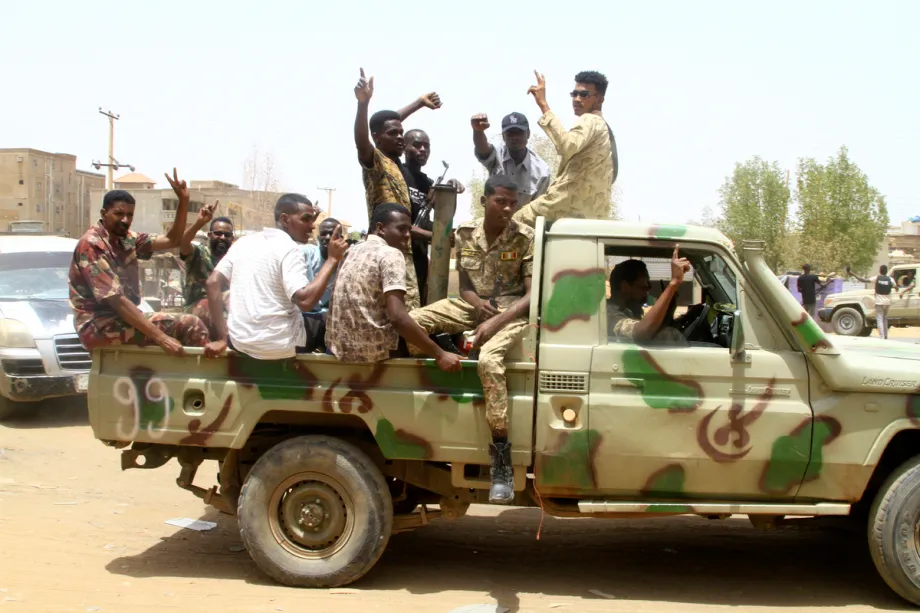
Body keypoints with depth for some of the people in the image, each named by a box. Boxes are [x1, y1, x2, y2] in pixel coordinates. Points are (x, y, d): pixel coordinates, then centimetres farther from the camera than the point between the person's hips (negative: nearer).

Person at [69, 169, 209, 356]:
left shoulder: (128, 239, 9)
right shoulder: (92, 244, -16)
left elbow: (172, 240, 12)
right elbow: (116, 300, -23)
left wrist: (183, 201, -3)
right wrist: (160, 337, -29)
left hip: (124, 318, 9)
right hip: (99, 327, -9)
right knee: (191, 325, -17)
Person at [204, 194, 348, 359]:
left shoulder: (244, 242, 6)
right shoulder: (289, 248, -13)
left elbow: (213, 283, 3)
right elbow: (305, 301, -24)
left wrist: (222, 338, 4)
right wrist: (332, 260, -16)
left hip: (239, 341, 7)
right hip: (279, 346, -6)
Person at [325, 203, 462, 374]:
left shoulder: (352, 252, 13)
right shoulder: (390, 254, -11)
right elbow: (397, 316, -23)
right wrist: (440, 354, -21)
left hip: (340, 346, 8)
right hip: (370, 351, -8)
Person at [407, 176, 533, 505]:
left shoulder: (526, 237, -8)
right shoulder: (465, 233, 3)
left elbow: (533, 295, -11)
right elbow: (464, 284, 12)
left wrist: (495, 322, -23)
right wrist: (477, 302, -13)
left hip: (512, 310, -5)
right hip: (473, 305, 5)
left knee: (488, 359, -36)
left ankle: (502, 462, -30)